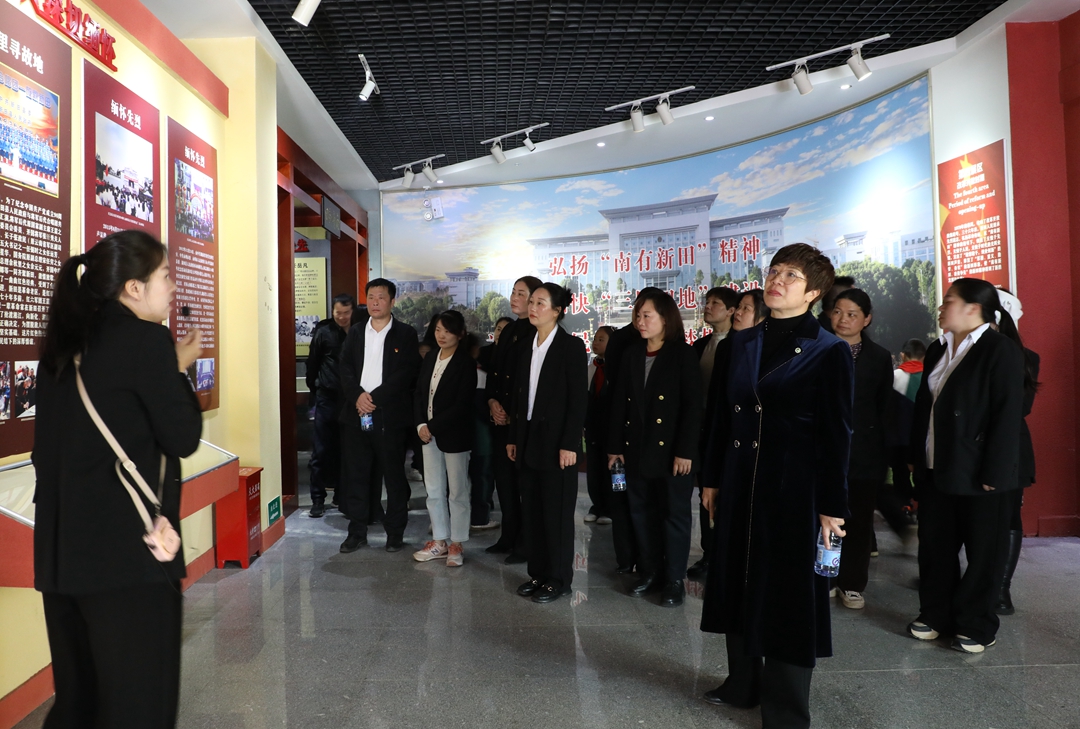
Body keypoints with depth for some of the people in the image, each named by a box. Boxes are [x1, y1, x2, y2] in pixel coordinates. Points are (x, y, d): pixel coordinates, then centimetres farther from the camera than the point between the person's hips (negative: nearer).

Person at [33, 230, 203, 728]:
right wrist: (180, 369, 2)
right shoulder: (146, 339, -12)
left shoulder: (63, 344, 11)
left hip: (62, 548, 8)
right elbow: (183, 439, -9)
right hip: (128, 548, -8)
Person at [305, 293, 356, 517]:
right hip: (327, 398, -1)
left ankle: (341, 496, 21)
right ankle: (318, 499, 7)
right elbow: (313, 363, 5)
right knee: (321, 451, 0)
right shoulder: (323, 332, -1)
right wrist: (314, 387, 8)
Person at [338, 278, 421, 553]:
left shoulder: (406, 334, 1)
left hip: (391, 416, -4)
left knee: (394, 476, 3)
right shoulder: (355, 334, 14)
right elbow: (346, 369, 6)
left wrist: (374, 397, -14)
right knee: (355, 475, 7)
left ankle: (395, 533, 15)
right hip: (356, 415, 4)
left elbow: (407, 373, -8)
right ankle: (357, 531, 19)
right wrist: (357, 396, -12)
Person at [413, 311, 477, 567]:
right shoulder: (430, 358, 8)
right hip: (429, 433, 6)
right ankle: (439, 542, 25)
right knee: (434, 491, 13)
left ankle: (456, 545, 16)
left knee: (457, 492, 5)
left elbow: (462, 404, -17)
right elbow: (419, 393, 8)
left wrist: (433, 427, -16)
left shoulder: (466, 363, -11)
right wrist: (421, 424, -6)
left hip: (454, 435, -6)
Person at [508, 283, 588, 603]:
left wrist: (569, 444, -16)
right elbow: (519, 395, 13)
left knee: (557, 513, 2)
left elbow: (578, 399, -12)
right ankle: (537, 573, 23)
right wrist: (513, 438, 10)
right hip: (528, 440, 6)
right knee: (531, 511, 11)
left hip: (556, 441, -6)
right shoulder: (526, 347, 11)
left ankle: (559, 579, 15)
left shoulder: (571, 346, -8)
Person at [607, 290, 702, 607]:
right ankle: (649, 572, 26)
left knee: (674, 513, 5)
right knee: (641, 512, 12)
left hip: (671, 451, -5)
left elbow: (693, 405, -11)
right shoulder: (631, 355, 9)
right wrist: (615, 445, 4)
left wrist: (685, 451, -16)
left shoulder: (683, 355, -5)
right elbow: (619, 402, 8)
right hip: (637, 450, 5)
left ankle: (674, 579, 17)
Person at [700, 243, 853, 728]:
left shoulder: (829, 352, -7)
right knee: (740, 581, 16)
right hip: (741, 484, 6)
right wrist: (713, 478, 10)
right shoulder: (743, 342, 8)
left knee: (788, 590, 6)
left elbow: (837, 433, -8)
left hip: (794, 488, -5)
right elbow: (724, 414, 9)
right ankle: (743, 683, 37)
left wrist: (832, 505, -10)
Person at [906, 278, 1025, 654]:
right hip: (935, 469, 7)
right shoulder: (937, 350, 12)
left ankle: (977, 626, 22)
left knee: (982, 552, 8)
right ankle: (936, 615, 27)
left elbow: (1008, 415, -16)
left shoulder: (1002, 351, -11)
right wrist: (915, 456, 11)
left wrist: (993, 474, -18)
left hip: (978, 474, -7)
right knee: (935, 547, 14)